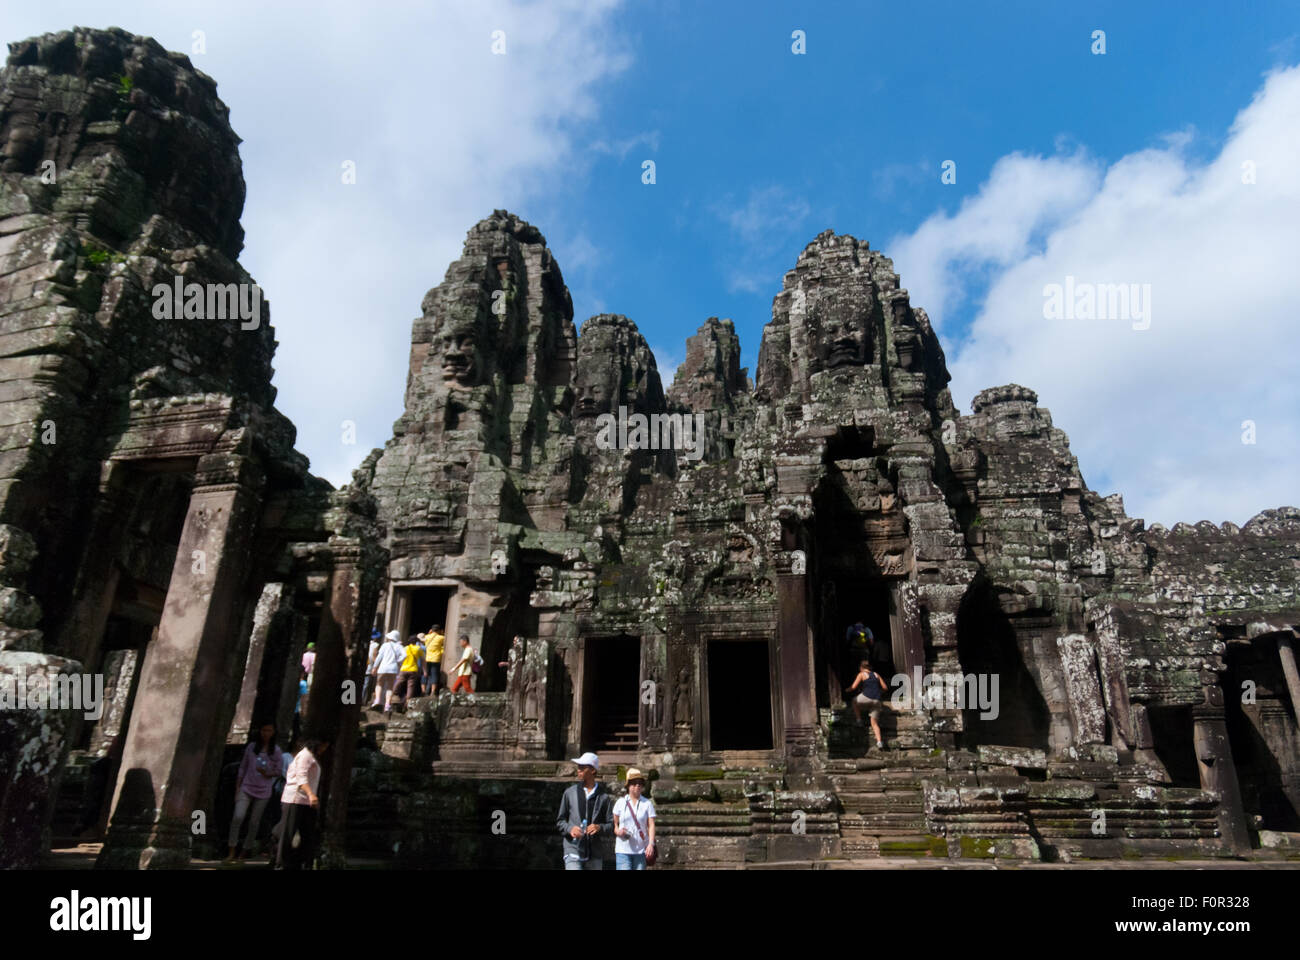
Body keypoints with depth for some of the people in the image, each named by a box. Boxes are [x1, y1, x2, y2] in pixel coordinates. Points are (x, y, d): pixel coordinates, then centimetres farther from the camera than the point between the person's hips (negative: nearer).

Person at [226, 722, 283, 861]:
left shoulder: (276, 751, 0)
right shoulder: (251, 747, 3)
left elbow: (279, 771, 2)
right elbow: (242, 768, 7)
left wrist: (267, 774, -18)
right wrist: (237, 788, 4)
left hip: (263, 792, 0)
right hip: (247, 788, 0)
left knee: (254, 822, 5)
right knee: (238, 817, -16)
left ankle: (244, 851, 21)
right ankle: (232, 850, -3)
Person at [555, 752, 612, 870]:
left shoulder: (603, 796, 4)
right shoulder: (570, 793, 5)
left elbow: (611, 824, 5)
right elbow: (560, 820, 9)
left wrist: (600, 827, -16)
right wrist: (570, 828, -11)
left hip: (594, 854, 1)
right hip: (573, 850, -1)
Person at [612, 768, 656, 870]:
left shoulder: (647, 803, 5)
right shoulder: (621, 802, 5)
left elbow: (651, 825, -1)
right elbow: (614, 823, 10)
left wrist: (651, 843, -14)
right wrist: (617, 831, -11)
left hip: (641, 850, 1)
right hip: (623, 850, -1)